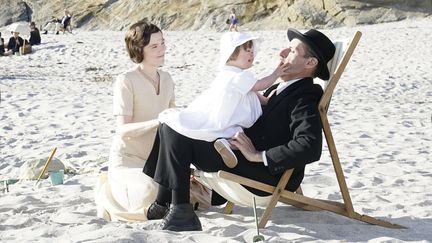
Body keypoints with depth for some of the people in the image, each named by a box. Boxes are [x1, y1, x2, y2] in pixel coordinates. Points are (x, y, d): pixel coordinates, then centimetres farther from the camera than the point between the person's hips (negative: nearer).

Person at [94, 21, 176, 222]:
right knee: (151, 205, -30)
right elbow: (124, 130, -23)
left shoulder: (166, 79, 9)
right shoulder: (126, 81, -15)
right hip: (128, 159, -7)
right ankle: (110, 191, 4)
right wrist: (158, 122, -36)